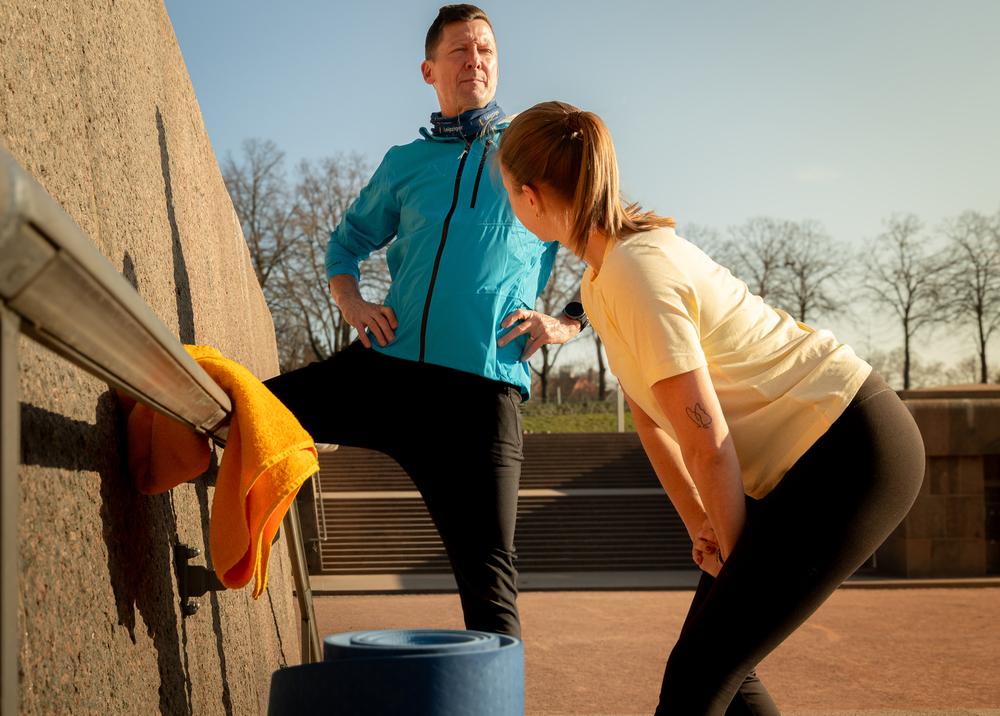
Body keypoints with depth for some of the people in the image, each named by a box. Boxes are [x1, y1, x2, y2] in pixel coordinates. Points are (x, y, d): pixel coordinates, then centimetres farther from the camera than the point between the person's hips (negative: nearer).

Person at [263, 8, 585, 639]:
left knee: (489, 577, -8)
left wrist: (566, 323, -2)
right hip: (384, 370, 3)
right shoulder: (404, 163, 19)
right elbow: (346, 243, 32)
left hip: (481, 390, -3)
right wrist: (353, 305, 11)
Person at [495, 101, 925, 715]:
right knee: (719, 665, 11)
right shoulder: (600, 277, 7)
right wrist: (702, 526, 8)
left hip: (853, 450, -9)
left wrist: (737, 555, -6)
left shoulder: (636, 273, -22)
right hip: (805, 457, 9)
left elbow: (708, 444, -19)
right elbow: (649, 416, 13)